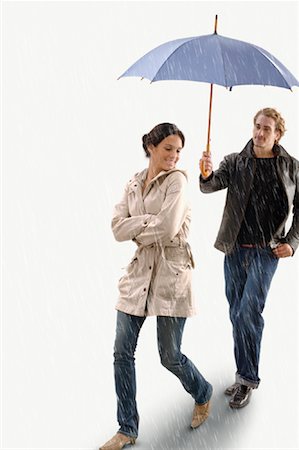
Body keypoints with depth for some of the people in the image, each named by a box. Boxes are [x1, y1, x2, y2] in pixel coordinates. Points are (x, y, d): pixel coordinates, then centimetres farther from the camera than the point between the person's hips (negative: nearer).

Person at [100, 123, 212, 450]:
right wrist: (151, 221, -13)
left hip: (170, 274, -5)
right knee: (122, 353, 4)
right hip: (139, 271, 5)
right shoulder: (133, 184, 9)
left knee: (170, 356, 3)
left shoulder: (176, 180, -7)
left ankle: (203, 394, 37)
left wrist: (137, 231, -4)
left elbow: (167, 229, -20)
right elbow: (118, 228, -2)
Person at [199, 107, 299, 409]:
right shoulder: (235, 162, 4)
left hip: (266, 250, -3)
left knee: (248, 314, -11)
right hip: (235, 248, 3)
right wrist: (206, 175, -33)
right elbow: (211, 185, -10)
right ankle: (245, 376, 24)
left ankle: (247, 378, 4)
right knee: (237, 315, 10)